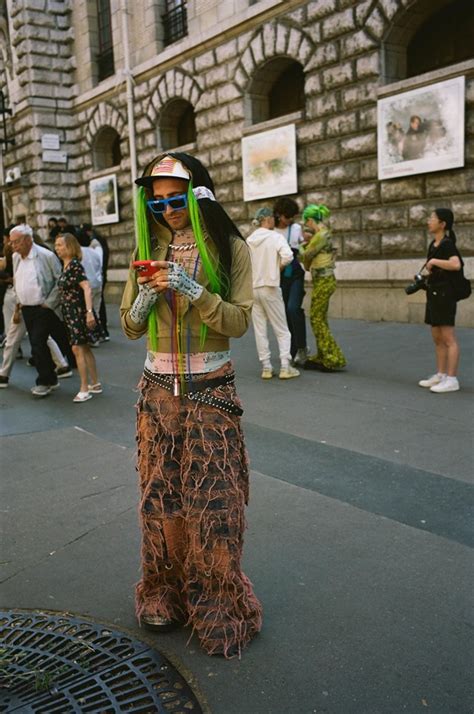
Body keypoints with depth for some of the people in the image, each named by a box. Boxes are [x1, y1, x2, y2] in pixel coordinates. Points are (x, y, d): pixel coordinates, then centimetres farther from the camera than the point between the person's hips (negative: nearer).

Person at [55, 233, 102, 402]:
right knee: (84, 348, 13)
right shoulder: (65, 266, 11)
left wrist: (89, 312, -30)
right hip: (70, 313, 9)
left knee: (77, 348, -10)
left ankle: (85, 389, -6)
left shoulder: (75, 264, -14)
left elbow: (87, 288, -22)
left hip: (79, 311, -9)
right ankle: (95, 384, 22)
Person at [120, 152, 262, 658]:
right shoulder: (148, 249, 7)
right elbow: (130, 327, 7)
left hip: (210, 390, -3)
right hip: (158, 389, 4)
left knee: (212, 500, 0)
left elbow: (239, 322, -10)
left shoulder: (229, 249, -3)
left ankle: (219, 606, 17)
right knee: (160, 496, 9)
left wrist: (192, 290, -22)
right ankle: (167, 594, 28)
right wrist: (147, 296, -14)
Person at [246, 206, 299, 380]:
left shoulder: (249, 240, 7)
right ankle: (285, 367, -1)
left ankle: (266, 367, 9)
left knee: (260, 330, 8)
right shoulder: (275, 237, -6)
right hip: (270, 287, -4)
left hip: (252, 287, 4)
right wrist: (279, 266, -3)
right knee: (281, 330, 4)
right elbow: (287, 256, -20)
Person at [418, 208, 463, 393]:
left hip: (445, 294, -10)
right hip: (434, 294, 10)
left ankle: (452, 379, -4)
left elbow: (456, 264, -32)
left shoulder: (447, 244, -13)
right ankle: (440, 375, 21)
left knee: (448, 339, -7)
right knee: (437, 339, 13)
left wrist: (433, 261, -21)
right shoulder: (433, 244, 13)